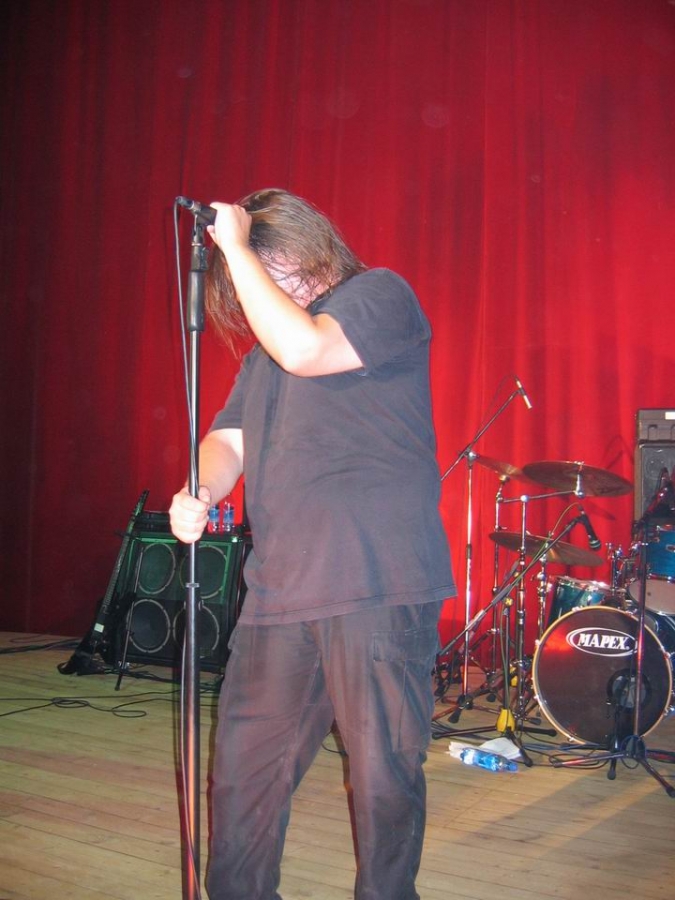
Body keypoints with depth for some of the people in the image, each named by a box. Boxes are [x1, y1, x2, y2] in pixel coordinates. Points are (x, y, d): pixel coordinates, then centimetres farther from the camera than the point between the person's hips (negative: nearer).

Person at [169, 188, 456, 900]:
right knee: (242, 765, 9)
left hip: (377, 584, -6)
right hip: (279, 588, 7)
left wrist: (234, 247, -9)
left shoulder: (381, 294, 0)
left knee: (383, 774, 3)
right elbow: (229, 438, 16)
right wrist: (198, 494, -6)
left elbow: (306, 349, -18)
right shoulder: (264, 348, 23)